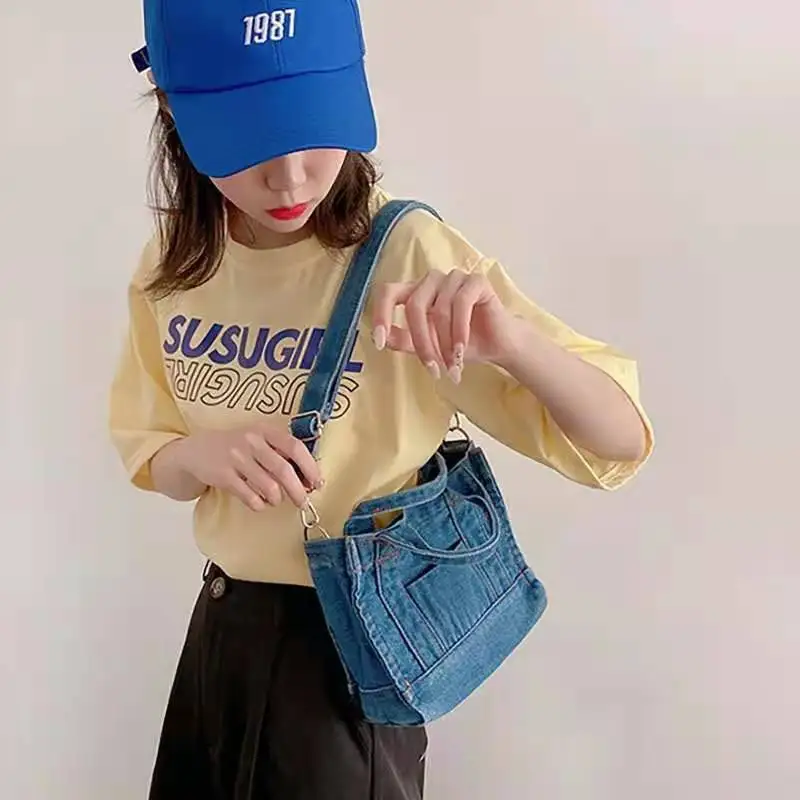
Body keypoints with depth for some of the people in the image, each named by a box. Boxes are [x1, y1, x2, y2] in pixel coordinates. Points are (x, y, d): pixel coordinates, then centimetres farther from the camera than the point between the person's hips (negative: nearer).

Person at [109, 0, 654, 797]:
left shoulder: (407, 253, -21)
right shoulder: (175, 262, -5)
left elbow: (620, 440, -21)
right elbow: (144, 454, 4)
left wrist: (509, 338, -41)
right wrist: (204, 452, -19)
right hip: (219, 620, 5)